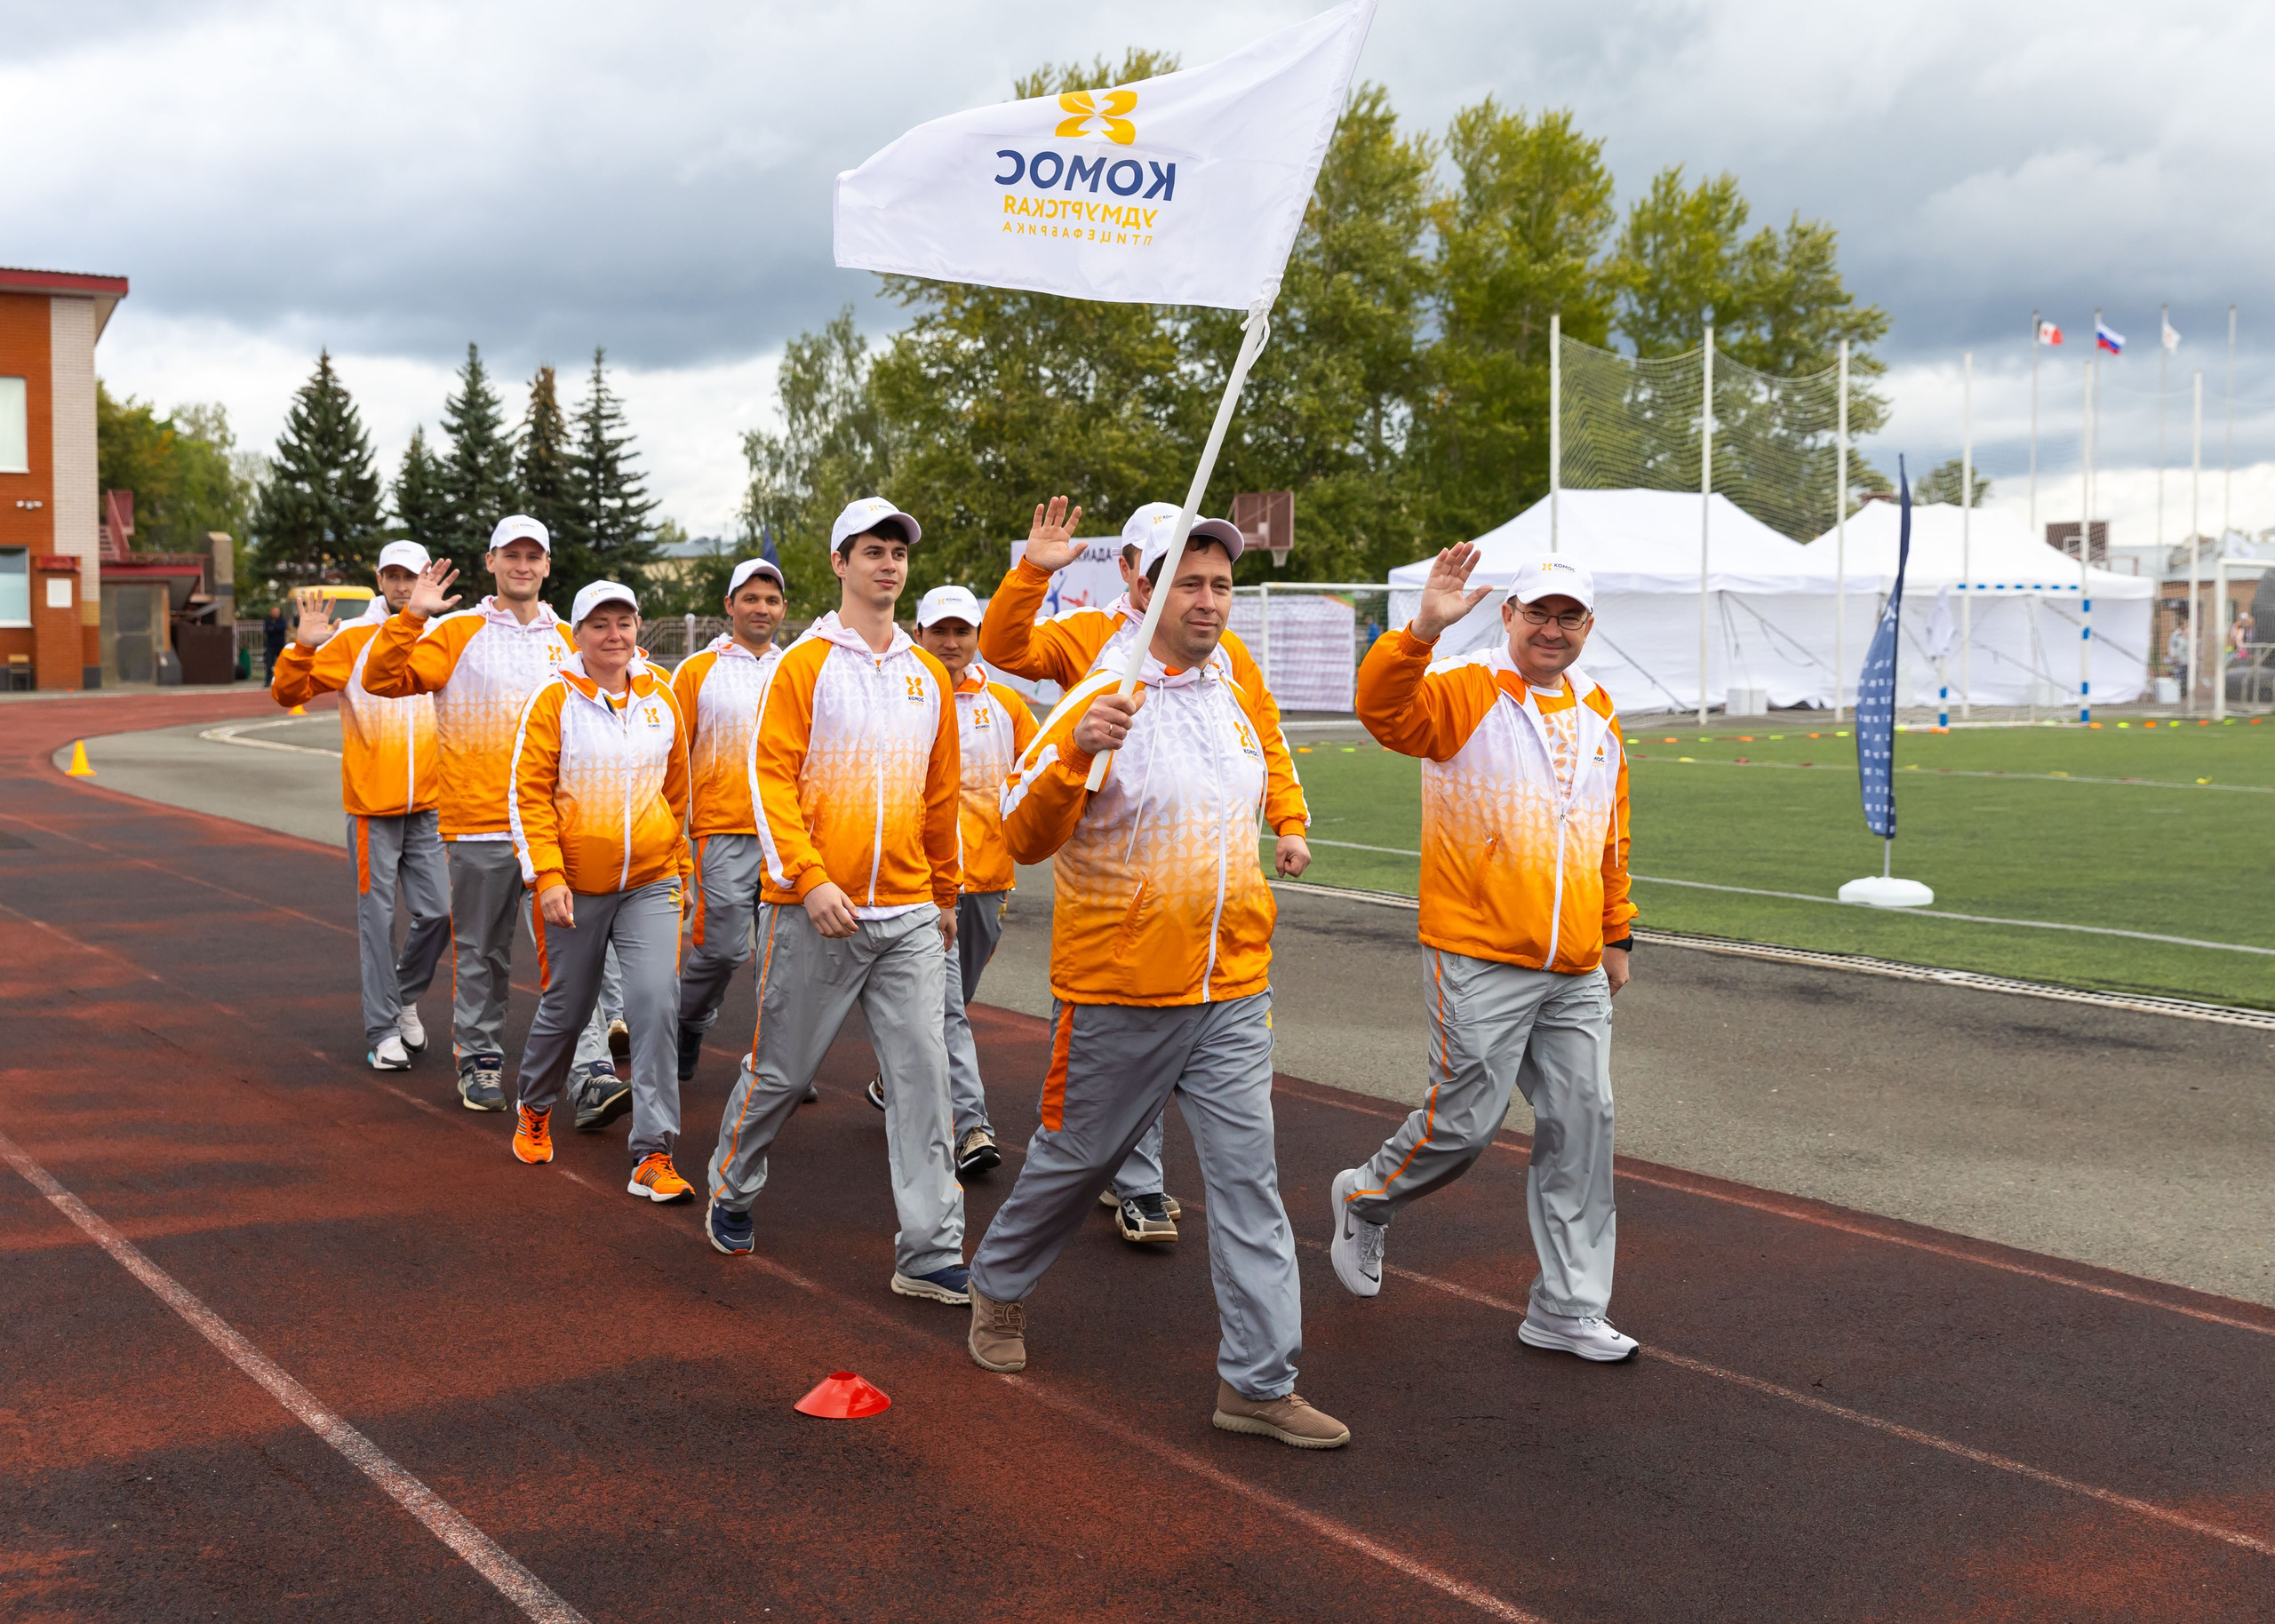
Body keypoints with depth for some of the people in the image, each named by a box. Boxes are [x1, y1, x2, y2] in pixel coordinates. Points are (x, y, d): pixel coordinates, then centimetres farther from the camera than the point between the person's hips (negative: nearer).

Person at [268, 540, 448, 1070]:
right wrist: (302, 646, -21)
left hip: (429, 807, 3)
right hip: (371, 806, -3)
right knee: (378, 918, 2)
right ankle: (382, 1031, 10)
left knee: (438, 912, 3)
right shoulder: (350, 640, -2)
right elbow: (286, 693, -5)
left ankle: (405, 998, 29)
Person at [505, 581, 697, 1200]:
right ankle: (533, 1107, 42)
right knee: (565, 1008, 12)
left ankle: (653, 1156, -9)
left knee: (656, 1004, -13)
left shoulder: (660, 696, 6)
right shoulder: (554, 699, -5)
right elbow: (528, 793, -6)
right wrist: (546, 876, -15)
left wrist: (679, 869, 19)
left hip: (651, 884, 2)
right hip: (574, 886, -2)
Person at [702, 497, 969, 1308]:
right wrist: (810, 880, -18)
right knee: (781, 1070, 9)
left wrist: (945, 895, 21)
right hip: (815, 911, -4)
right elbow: (770, 780, -9)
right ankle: (731, 1190, 34)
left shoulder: (928, 675, 12)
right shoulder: (804, 664, -3)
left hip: (909, 916, 4)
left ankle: (930, 1252, 1)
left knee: (922, 1073, -2)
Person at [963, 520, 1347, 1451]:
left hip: (1232, 997, 5)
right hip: (1118, 991, -5)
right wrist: (1076, 754, -32)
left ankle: (1259, 1381, 3)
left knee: (1247, 1175, -1)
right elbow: (1025, 837, -17)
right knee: (1074, 1158, 11)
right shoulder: (1099, 702, -11)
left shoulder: (1237, 700, 10)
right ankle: (999, 1289, 38)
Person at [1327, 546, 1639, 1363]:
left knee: (1581, 1126, 4)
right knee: (1465, 1121, -2)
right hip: (1480, 962, -6)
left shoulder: (1597, 713, 16)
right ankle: (1367, 1199, 28)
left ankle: (1567, 1307, 14)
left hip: (1576, 974, 6)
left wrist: (1617, 934, 26)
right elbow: (1382, 708, -26)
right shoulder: (1462, 692, -5)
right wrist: (1423, 629, -40)